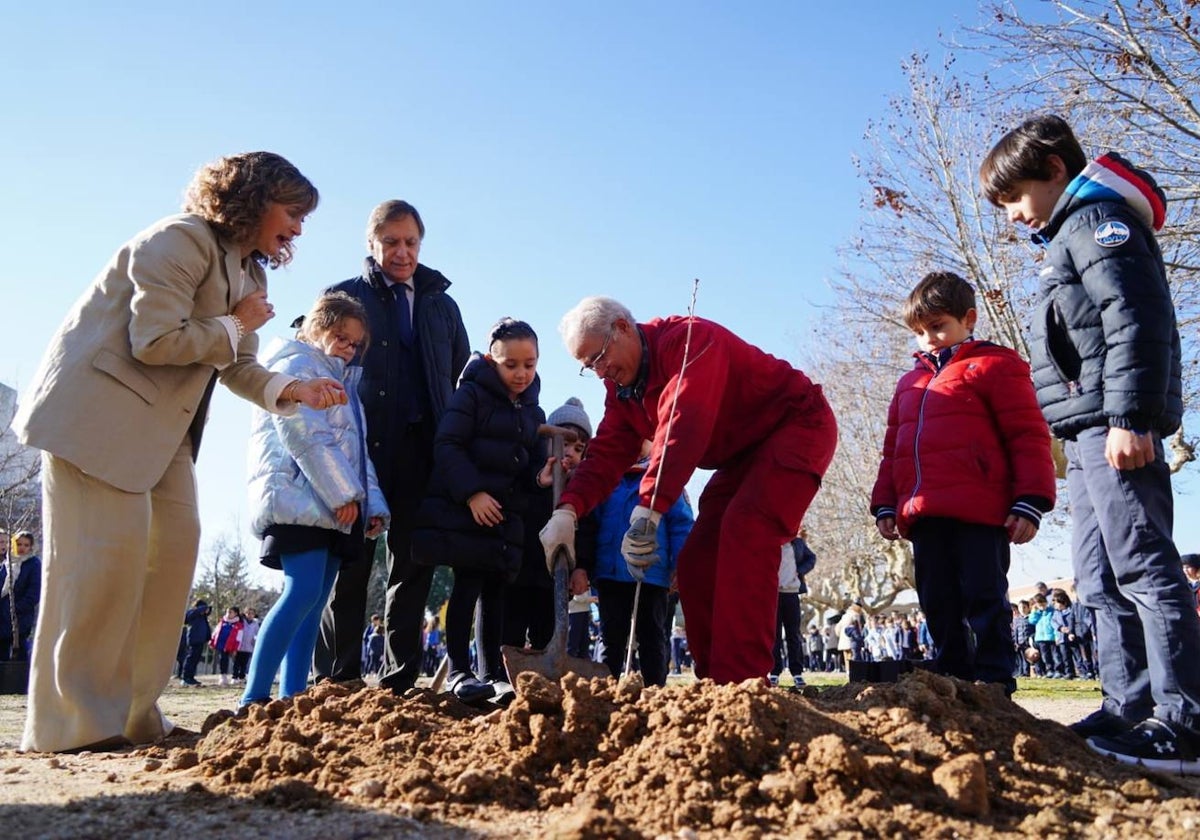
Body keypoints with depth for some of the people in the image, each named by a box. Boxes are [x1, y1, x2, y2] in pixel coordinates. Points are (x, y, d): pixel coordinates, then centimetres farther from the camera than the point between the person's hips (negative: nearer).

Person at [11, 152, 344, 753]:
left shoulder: (249, 273, 15)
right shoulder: (182, 240, -15)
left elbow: (236, 368, 10)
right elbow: (156, 340, -24)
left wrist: (291, 389, -9)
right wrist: (235, 327, -11)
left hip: (164, 423, 9)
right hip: (98, 406, -9)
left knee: (176, 542, 1)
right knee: (108, 548, -12)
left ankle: (131, 714, 8)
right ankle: (71, 721, -2)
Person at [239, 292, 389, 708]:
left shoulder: (344, 382, 26)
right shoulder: (294, 366, 0)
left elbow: (357, 450, 24)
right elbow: (304, 437, -13)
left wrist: (373, 502, 10)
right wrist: (343, 494, -15)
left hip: (334, 507, 9)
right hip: (301, 500, -9)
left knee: (313, 602, 3)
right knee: (303, 593, -18)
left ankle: (292, 696, 5)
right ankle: (253, 698, -16)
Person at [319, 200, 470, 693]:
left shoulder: (442, 305, 19)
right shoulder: (344, 296, 10)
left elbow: (461, 375, 20)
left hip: (423, 453, 3)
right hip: (363, 449, -3)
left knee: (414, 565, 4)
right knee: (352, 564, -2)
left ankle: (400, 680, 11)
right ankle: (336, 680, 5)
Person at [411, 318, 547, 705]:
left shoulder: (534, 413, 15)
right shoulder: (472, 394, -4)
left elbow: (534, 466, 16)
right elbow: (447, 445, -12)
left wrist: (542, 478, -9)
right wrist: (472, 493, -20)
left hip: (507, 514, 6)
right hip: (462, 508, -6)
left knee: (495, 590, 7)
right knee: (468, 584, -7)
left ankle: (493, 674, 13)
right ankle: (458, 671, 2)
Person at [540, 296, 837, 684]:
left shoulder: (687, 338, -26)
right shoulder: (621, 388, 2)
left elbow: (683, 425, -39)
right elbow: (606, 454, -8)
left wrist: (647, 510, -46)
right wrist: (568, 510, -26)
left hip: (798, 425, -9)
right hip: (743, 455, 9)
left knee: (744, 533, -29)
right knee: (695, 564, 0)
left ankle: (741, 683, -28)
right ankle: (715, 681, 6)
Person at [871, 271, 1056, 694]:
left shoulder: (994, 366, 5)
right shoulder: (911, 382, 24)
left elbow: (1029, 437, -2)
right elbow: (893, 449, 24)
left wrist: (1030, 502, -10)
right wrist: (885, 505, 15)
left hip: (979, 514, -6)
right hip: (924, 516, 6)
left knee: (984, 600, -4)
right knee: (940, 608, 8)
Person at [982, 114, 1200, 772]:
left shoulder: (1097, 217, -2)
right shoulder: (1069, 236, 27)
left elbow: (1136, 319, -16)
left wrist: (1129, 415, -22)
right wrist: (1096, 427, 20)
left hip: (1113, 426, -11)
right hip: (1088, 433, 11)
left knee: (1142, 566, -12)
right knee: (1100, 581, 8)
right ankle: (1128, 710, 12)